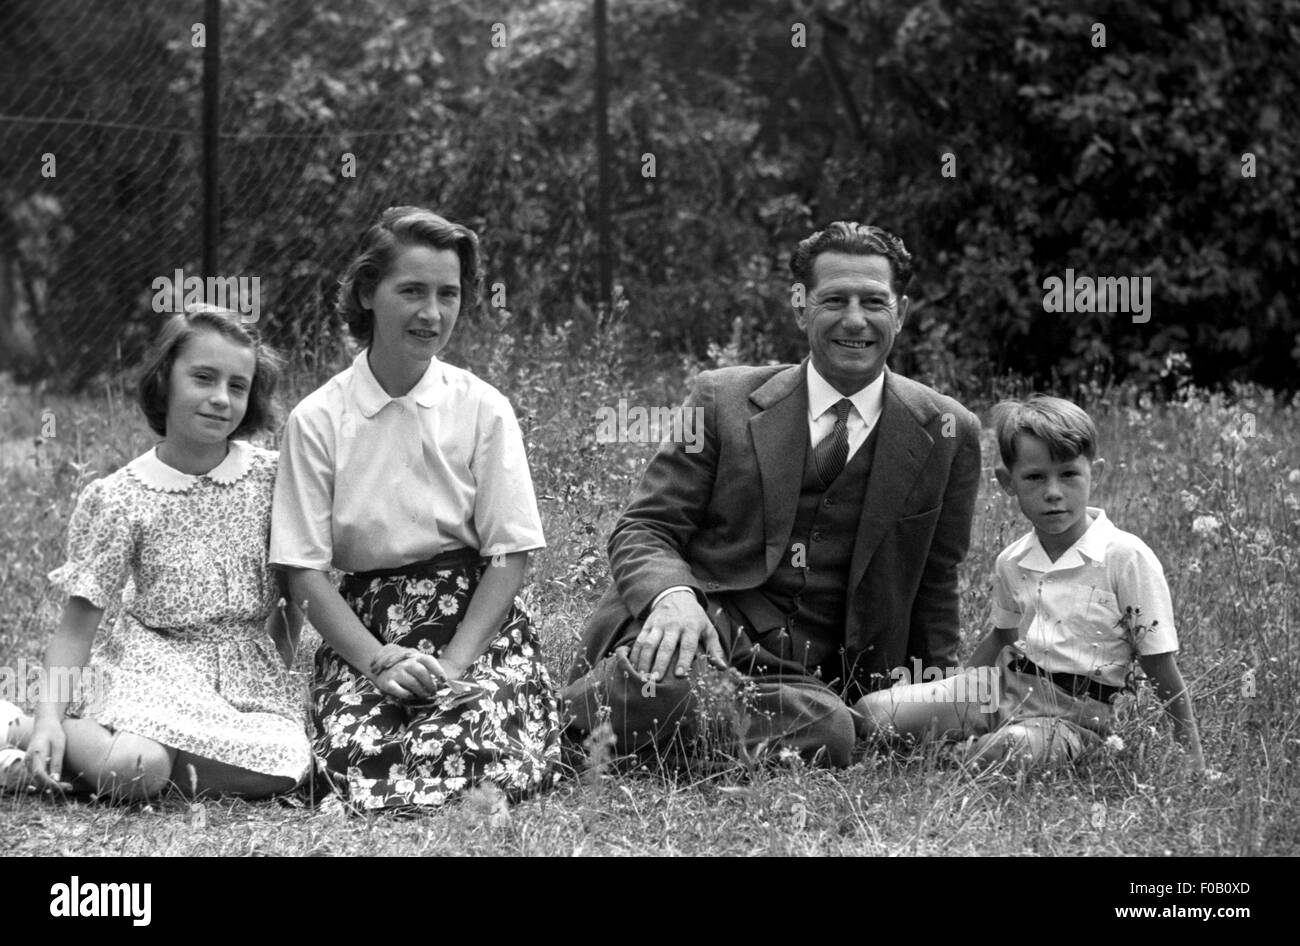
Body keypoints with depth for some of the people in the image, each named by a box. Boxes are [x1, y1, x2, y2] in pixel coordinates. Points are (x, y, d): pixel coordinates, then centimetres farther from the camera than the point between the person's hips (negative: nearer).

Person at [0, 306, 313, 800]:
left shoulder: (272, 478, 1)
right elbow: (76, 627, -5)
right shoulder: (119, 498, -5)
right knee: (136, 770, -35)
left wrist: (277, 671, 3)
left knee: (283, 769, -29)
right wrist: (49, 717, -18)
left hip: (253, 673, 4)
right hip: (153, 666, -4)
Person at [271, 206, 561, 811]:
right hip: (362, 625, 0)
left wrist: (453, 663, -14)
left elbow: (510, 555, -1)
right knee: (360, 760, -28)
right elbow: (305, 570, -2)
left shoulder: (483, 410, 1)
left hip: (477, 621, 0)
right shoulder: (317, 420, 0)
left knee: (481, 756, -29)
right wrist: (379, 661, -15)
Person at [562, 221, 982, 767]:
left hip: (810, 675, 3)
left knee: (831, 732, -35)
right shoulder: (723, 400, 7)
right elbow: (642, 530, 3)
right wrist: (672, 595, -19)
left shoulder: (948, 435, 9)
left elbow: (933, 589, 17)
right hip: (699, 626, -2)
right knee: (662, 683, -40)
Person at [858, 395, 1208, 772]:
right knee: (873, 712, -10)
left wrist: (1193, 756, -8)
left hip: (1073, 713, -6)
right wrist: (958, 693, 20)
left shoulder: (1127, 558, -12)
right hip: (1005, 684, 6)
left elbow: (1160, 668, -8)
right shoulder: (1011, 563, 6)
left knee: (1013, 745, -40)